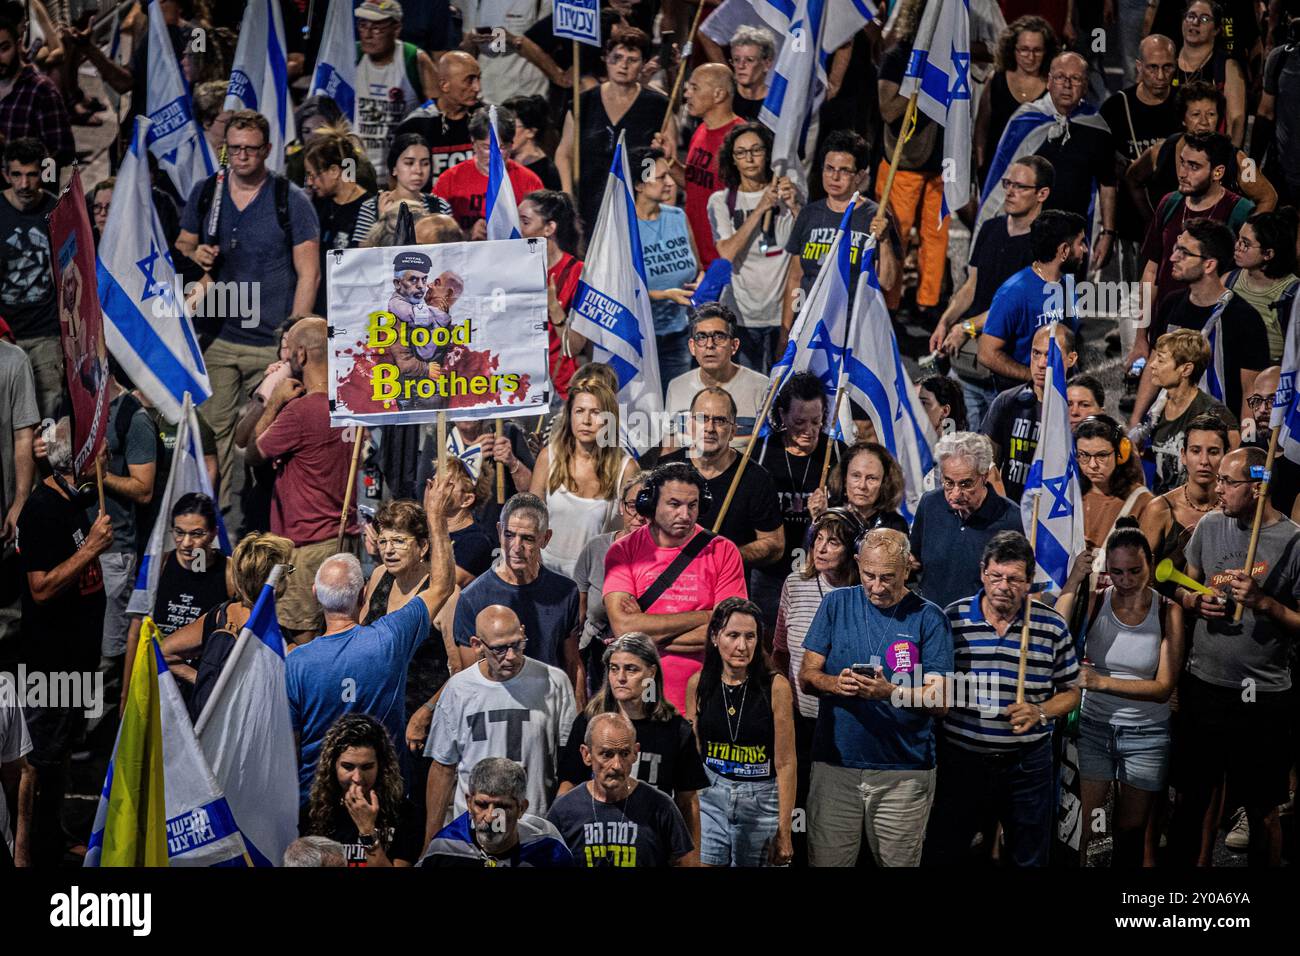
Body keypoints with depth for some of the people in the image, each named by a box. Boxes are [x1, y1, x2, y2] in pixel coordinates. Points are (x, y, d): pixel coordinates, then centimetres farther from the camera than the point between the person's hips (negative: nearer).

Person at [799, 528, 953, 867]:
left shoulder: (928, 618, -1)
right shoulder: (837, 604, 7)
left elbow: (938, 701, -6)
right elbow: (806, 676, 5)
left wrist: (890, 692, -25)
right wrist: (835, 684, -18)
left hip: (904, 773, -1)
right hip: (836, 764, 1)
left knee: (898, 862, 4)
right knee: (825, 862, -1)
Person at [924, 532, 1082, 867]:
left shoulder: (1052, 627, -1)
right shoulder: (952, 619, -2)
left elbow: (1071, 693, 5)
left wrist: (1040, 712, -12)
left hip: (1027, 763, 0)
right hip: (961, 760, 0)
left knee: (1029, 861, 12)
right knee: (941, 857, 8)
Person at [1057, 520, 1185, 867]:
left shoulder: (1168, 612, -6)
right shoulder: (1093, 602, -6)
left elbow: (1164, 687, -13)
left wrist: (1102, 682, -27)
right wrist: (1072, 584, -24)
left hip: (1146, 734, 0)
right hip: (1094, 727, 0)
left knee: (1129, 837, 12)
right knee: (1075, 833, -8)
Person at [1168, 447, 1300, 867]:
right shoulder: (1210, 526, 3)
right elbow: (1184, 586, 15)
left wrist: (1263, 603, -24)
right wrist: (1195, 601, -6)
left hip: (1263, 698, -4)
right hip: (1203, 686, 4)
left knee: (1262, 812, 7)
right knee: (1191, 800, 14)